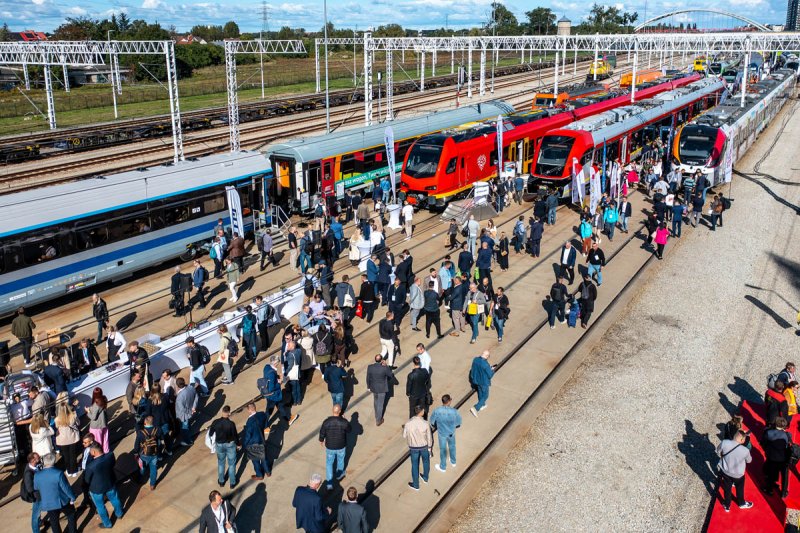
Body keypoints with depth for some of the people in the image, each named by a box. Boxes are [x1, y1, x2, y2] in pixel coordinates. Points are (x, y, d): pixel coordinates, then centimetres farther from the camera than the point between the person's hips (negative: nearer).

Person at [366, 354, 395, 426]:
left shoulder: (370, 367, -17)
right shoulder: (385, 368, -25)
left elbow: (368, 378, -5)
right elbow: (391, 375, -8)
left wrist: (368, 387, 11)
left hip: (373, 388, 4)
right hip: (382, 388, -3)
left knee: (375, 402, 27)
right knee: (380, 404, 11)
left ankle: (377, 416, 46)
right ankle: (378, 420, 22)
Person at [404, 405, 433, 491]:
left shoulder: (408, 423, -26)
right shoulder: (425, 424, -26)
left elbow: (404, 436, -8)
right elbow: (429, 437, -13)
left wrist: (404, 428, 12)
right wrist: (429, 447, 6)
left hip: (413, 447, 0)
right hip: (424, 446, 0)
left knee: (415, 465, 19)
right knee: (426, 461, 29)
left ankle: (416, 485, 34)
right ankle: (425, 478, 50)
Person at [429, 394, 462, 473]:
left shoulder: (436, 411, -29)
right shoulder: (454, 411, -29)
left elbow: (432, 423, -12)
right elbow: (458, 424, -12)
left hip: (442, 433, -1)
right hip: (451, 432, 1)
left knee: (443, 449, 20)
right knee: (452, 446, 28)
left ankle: (443, 467, 40)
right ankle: (453, 462, 51)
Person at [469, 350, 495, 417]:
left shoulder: (475, 359, -12)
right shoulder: (486, 364, -32)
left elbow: (472, 370, 2)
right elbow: (490, 375, -21)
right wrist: (492, 370, -2)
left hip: (476, 380, 7)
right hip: (484, 382, -7)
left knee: (480, 394, 29)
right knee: (485, 396, 14)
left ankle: (482, 405, 50)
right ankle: (475, 408, 4)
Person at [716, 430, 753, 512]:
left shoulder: (724, 443, -28)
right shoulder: (745, 450, -30)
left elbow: (718, 452, -6)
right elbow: (749, 460, -7)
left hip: (725, 471, 2)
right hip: (738, 474, -1)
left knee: (727, 489, 25)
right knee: (739, 489, 29)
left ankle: (727, 506, 46)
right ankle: (741, 503, 55)